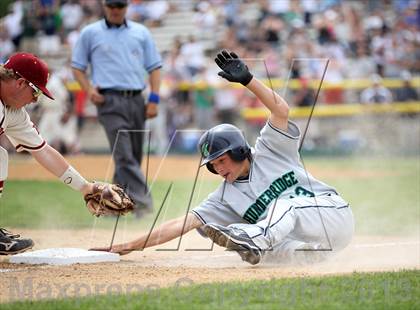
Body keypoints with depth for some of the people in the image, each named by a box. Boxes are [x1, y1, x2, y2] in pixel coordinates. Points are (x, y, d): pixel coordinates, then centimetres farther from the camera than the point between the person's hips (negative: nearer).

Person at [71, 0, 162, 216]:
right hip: (110, 101, -4)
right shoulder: (90, 33, 8)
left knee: (133, 156, 5)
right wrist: (89, 90, -6)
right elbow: (77, 66, 12)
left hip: (136, 100, 4)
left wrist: (154, 99, 2)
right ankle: (142, 202, -23)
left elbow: (154, 66, 14)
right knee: (124, 155, -15)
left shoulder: (141, 32, 14)